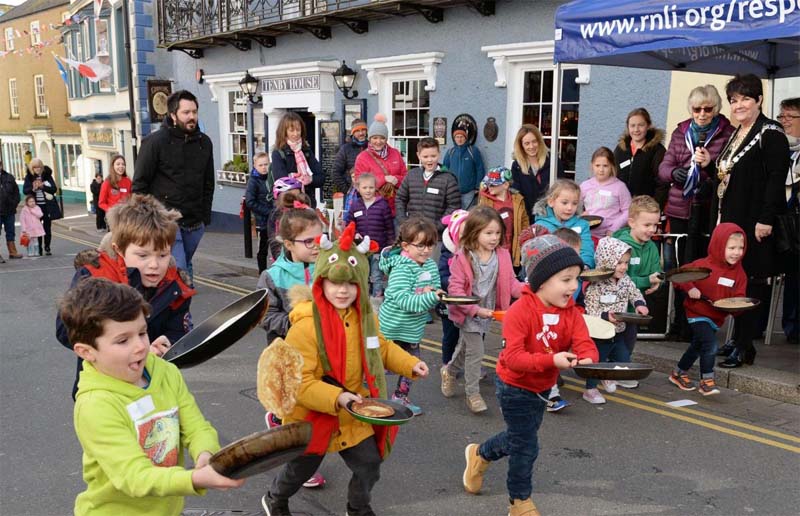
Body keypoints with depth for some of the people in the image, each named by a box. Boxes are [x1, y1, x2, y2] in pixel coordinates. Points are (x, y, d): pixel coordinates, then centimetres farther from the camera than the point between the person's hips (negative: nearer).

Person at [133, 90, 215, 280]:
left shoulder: (204, 142, 9)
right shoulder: (155, 141, -6)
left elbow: (208, 183, 17)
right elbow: (140, 184, -5)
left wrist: (205, 216, 12)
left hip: (195, 223, 5)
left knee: (186, 268, 15)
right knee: (178, 269, -11)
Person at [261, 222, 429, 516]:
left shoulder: (364, 317, -6)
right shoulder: (306, 324, -27)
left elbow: (381, 348, 14)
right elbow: (298, 381, -27)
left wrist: (409, 364, -1)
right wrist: (335, 398, -35)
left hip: (353, 415, 5)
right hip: (312, 417, -4)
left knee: (370, 465, 10)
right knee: (300, 470, 18)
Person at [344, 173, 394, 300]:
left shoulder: (382, 204, -6)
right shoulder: (355, 205, 3)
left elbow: (389, 226, -4)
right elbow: (348, 224, 8)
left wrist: (391, 245, -4)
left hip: (378, 248, -3)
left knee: (377, 276, 4)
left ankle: (377, 297, 14)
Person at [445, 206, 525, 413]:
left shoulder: (503, 256, -6)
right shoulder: (462, 258, -19)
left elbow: (511, 284, -3)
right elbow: (455, 289, -19)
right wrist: (476, 310, -26)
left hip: (487, 313, 5)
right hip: (467, 313, -5)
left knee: (465, 348, 22)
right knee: (475, 351, -7)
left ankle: (449, 371, 50)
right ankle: (473, 394, 11)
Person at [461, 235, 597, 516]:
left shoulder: (571, 313, -8)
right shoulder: (519, 312, -28)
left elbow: (584, 343, -18)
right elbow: (513, 357, -33)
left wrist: (587, 359, -42)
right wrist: (552, 360, -45)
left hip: (542, 387, 7)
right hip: (515, 387, -7)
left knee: (520, 437, 25)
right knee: (526, 446, 2)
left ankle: (480, 454, 52)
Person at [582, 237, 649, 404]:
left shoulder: (625, 280, -1)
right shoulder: (596, 285, -23)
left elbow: (635, 293, 12)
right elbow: (591, 312, -24)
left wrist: (640, 303, -8)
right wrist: (605, 316, -38)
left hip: (618, 333, 7)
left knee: (623, 360, 18)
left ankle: (608, 376, 45)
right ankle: (590, 389, 24)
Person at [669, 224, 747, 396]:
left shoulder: (739, 273, -3)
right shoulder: (703, 265, -18)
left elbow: (739, 296, -1)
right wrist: (690, 288, -27)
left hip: (717, 317, 7)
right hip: (698, 314, -6)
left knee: (697, 346, 20)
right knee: (710, 345, -20)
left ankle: (679, 374, 39)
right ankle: (707, 381, -7)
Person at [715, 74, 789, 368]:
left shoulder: (771, 134, -8)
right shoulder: (735, 135, 19)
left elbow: (776, 178, -16)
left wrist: (766, 220, -20)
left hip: (755, 222, -8)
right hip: (731, 218, 8)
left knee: (751, 282, -4)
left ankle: (744, 348, 1)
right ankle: (740, 341, 18)